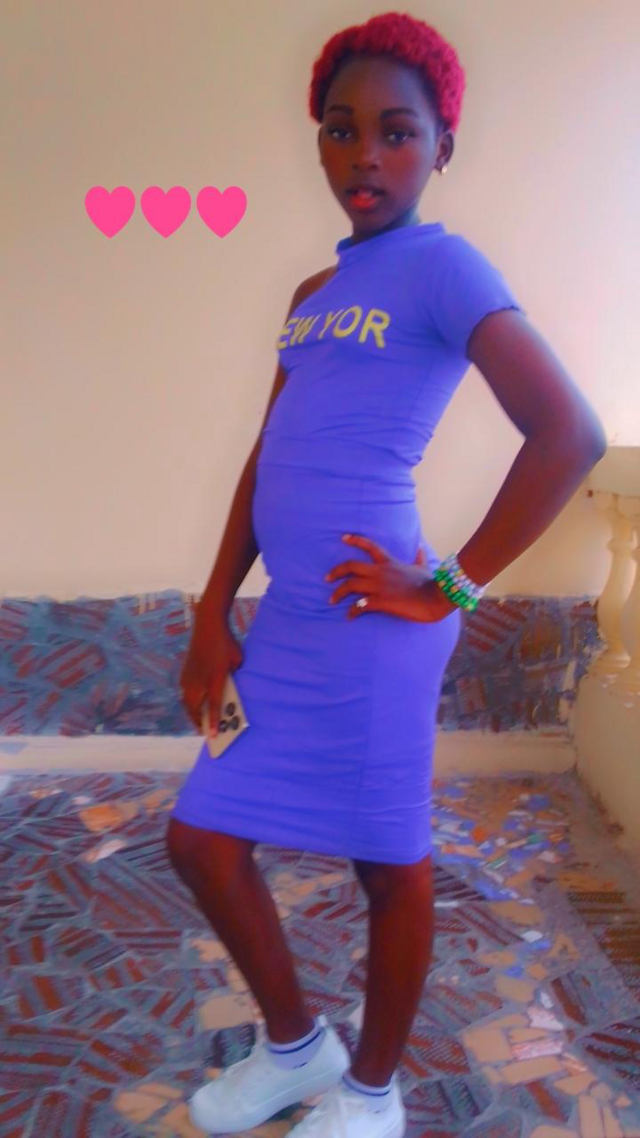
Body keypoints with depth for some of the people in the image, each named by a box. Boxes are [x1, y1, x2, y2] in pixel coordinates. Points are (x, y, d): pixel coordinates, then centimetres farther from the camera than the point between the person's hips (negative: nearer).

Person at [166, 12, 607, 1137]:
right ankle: (294, 1042, 38)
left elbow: (571, 432, -17)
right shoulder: (311, 295, 17)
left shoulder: (443, 266, -6)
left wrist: (451, 586, -13)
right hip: (286, 621, 8)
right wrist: (212, 615, 9)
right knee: (202, 840, 14)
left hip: (366, 625, -8)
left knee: (388, 862, 10)